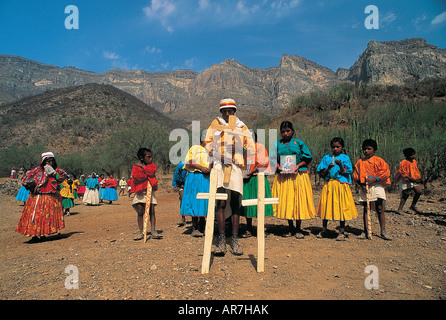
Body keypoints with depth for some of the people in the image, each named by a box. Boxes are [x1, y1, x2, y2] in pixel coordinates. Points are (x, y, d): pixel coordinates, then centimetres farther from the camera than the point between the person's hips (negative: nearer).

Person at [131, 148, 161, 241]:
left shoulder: (152, 165, 10)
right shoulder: (136, 167, 1)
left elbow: (151, 172, -12)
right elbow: (138, 177, -17)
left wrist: (143, 167, -8)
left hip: (150, 191, 2)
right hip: (140, 193, -2)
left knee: (152, 211, -1)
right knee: (140, 212, -1)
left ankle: (153, 231, 0)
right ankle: (141, 232, 6)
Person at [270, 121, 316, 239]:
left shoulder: (299, 143, 4)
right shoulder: (277, 144, 9)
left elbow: (307, 157, 5)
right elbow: (273, 159, 9)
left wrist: (298, 165, -10)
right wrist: (278, 167, -10)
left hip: (298, 175, -2)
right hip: (282, 177, 2)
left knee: (299, 200, -1)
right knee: (285, 201, 4)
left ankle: (298, 229, 12)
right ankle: (291, 228, 19)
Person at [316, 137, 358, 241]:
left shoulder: (345, 158, 3)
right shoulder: (326, 158, 9)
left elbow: (346, 173, -5)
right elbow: (321, 174, 5)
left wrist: (340, 165, -20)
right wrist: (328, 168, -12)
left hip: (341, 185, -2)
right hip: (328, 185, 2)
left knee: (341, 208, -1)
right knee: (326, 206, 6)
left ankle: (341, 232, 11)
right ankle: (324, 230, 21)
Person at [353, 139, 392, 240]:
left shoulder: (378, 160, 2)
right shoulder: (360, 162, 10)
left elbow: (386, 172, -6)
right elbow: (356, 175, 10)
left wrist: (374, 179, -15)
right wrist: (362, 184, -4)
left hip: (377, 187, -2)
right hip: (365, 188, 2)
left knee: (380, 209, -2)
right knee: (366, 209, 5)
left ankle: (383, 232, 8)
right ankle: (365, 231, 11)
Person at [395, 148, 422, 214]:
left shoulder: (414, 161, 7)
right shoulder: (403, 163, -18)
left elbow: (416, 170, 19)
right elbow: (404, 174, -20)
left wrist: (418, 178, 4)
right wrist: (413, 179, -23)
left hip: (413, 181, 7)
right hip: (405, 181, -7)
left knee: (418, 192, -4)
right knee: (405, 195, -8)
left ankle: (413, 206, 12)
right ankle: (400, 209, -3)